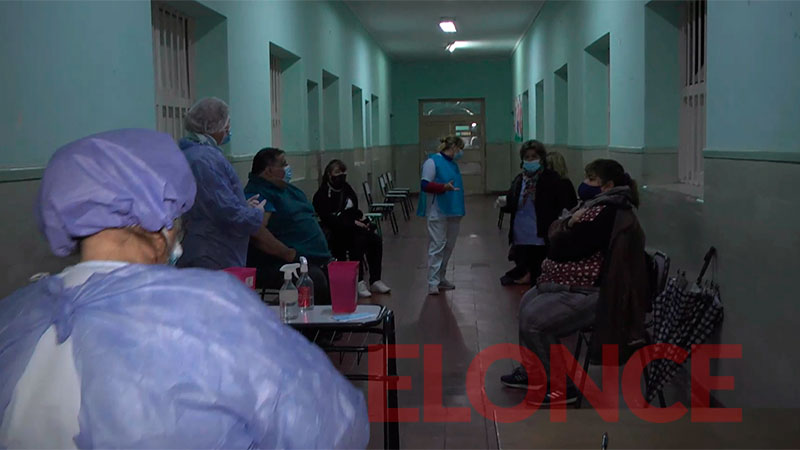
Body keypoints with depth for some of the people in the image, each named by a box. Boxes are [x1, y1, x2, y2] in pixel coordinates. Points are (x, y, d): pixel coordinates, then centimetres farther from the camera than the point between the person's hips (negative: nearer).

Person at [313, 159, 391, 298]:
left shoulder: (346, 189, 14)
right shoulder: (322, 195, -7)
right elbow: (329, 220, -17)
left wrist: (362, 221, -3)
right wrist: (353, 223, -22)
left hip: (352, 228, 7)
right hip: (334, 234, -7)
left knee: (376, 240, -18)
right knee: (359, 240, -33)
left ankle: (375, 280, -16)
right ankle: (359, 282, -31)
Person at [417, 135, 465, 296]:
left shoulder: (453, 163, 17)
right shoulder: (432, 161, -7)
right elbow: (425, 185, -15)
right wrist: (443, 187, -28)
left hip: (453, 211, 8)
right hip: (438, 212, -8)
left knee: (449, 246, 10)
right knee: (437, 246, -10)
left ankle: (441, 278, 20)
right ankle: (433, 283, -8)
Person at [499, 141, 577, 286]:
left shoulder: (551, 179, -4)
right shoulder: (519, 180, 11)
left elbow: (568, 203, -7)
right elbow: (511, 206, 13)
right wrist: (503, 202, -8)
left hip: (541, 238, -4)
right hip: (520, 238, 4)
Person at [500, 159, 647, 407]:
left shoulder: (605, 214, -24)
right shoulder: (596, 206, 12)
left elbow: (561, 248, -23)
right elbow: (554, 230, 11)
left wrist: (568, 225, -3)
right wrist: (569, 223, -10)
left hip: (589, 293, -12)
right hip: (574, 285, 12)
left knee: (534, 320, -18)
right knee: (528, 303, 19)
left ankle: (562, 388, -5)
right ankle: (531, 371, 27)